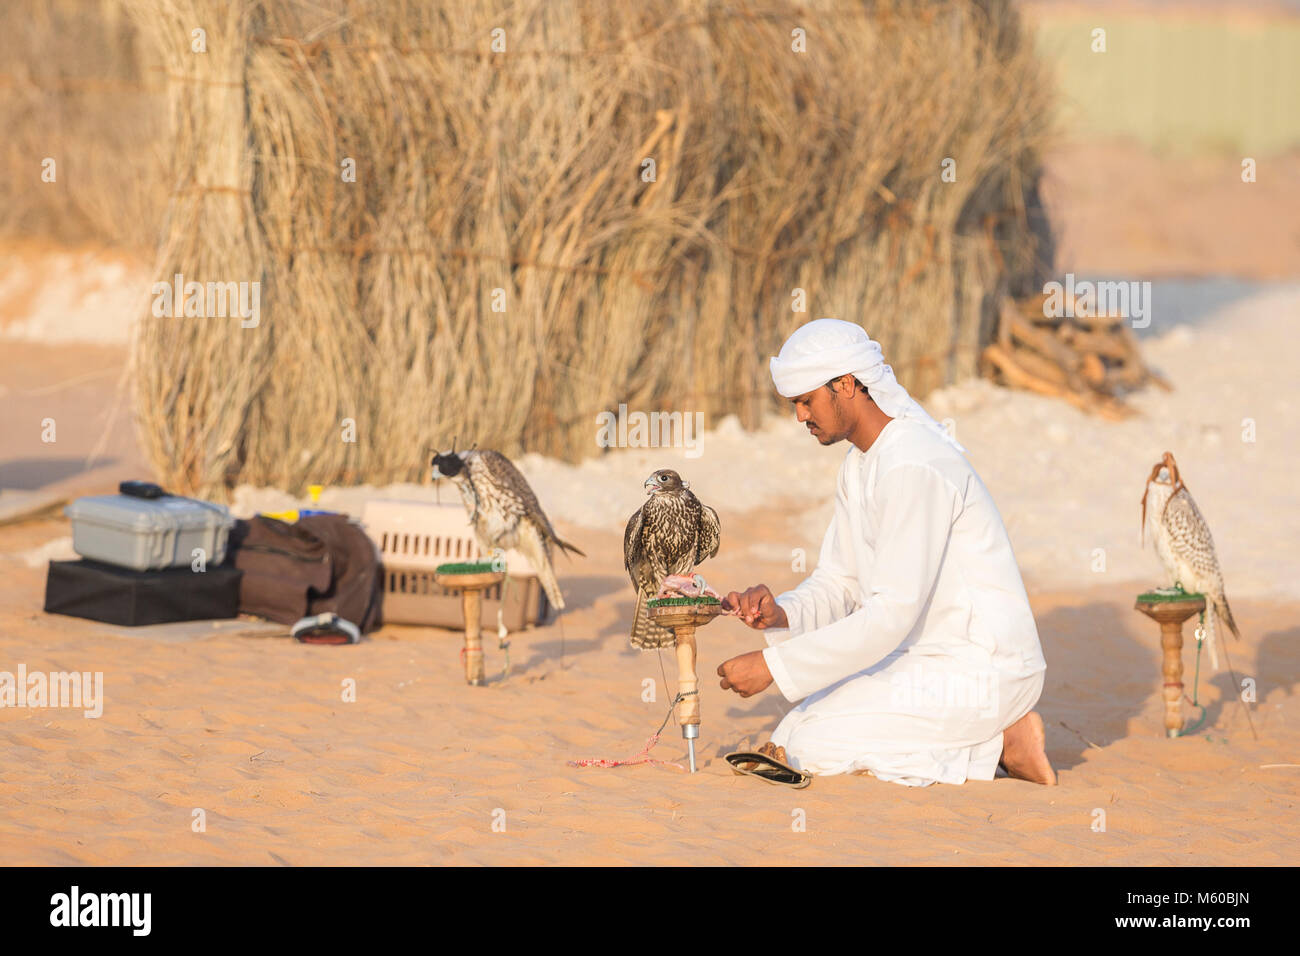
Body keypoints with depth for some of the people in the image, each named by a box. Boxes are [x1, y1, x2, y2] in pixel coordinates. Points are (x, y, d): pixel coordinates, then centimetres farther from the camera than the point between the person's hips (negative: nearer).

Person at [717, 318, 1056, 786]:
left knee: (810, 747, -14)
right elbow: (837, 585, 12)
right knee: (787, 739, 9)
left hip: (984, 672, -10)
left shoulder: (914, 468, -23)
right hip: (934, 658, 10)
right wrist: (781, 614, -11)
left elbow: (892, 615, -27)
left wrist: (774, 665, -24)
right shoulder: (860, 464, 10)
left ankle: (993, 748, -7)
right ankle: (985, 740, 7)